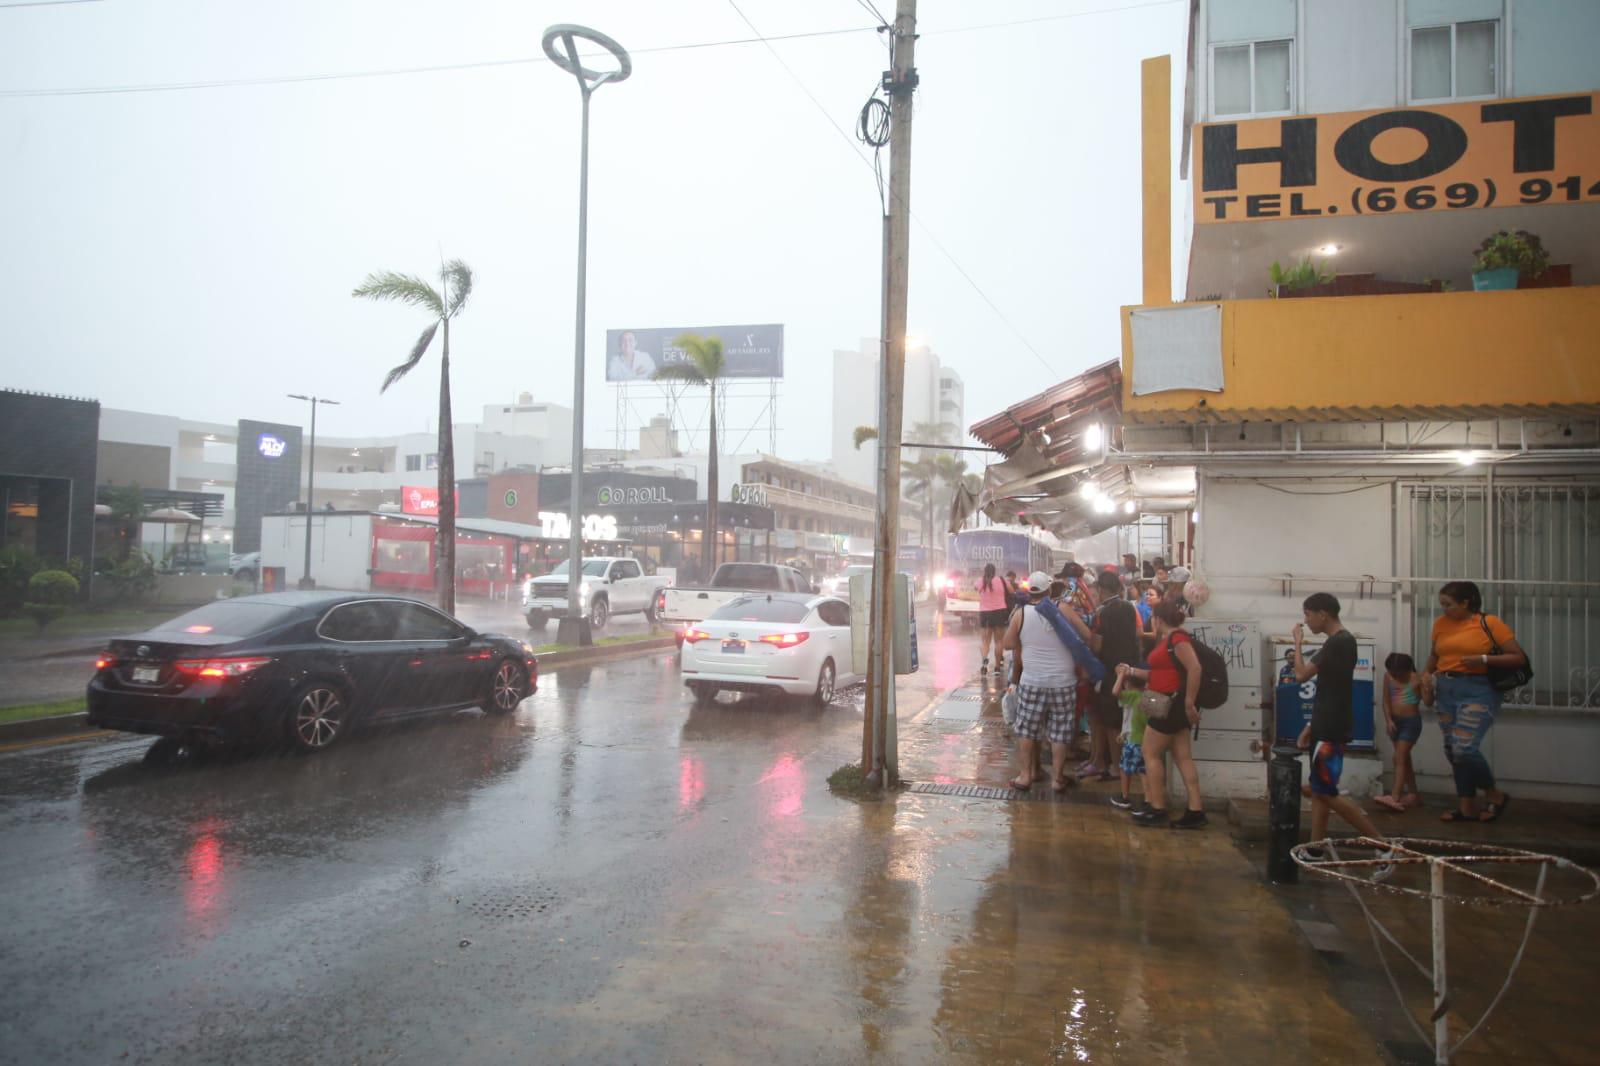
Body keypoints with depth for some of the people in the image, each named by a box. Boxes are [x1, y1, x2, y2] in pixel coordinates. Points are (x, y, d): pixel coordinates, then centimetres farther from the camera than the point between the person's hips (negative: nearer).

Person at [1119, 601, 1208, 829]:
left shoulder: (1177, 638, -15)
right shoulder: (1167, 640, 16)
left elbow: (1195, 669, -26)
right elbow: (1161, 674, 21)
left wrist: (1189, 703, -24)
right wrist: (1131, 671, 25)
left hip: (1174, 704, -10)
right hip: (1170, 704, 10)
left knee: (1151, 754, -2)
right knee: (1183, 757, 8)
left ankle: (1158, 810, 4)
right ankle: (1196, 812, 8)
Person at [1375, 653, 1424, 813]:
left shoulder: (1415, 679, -13)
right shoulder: (1388, 677, 1)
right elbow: (1386, 701, 3)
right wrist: (1389, 720, -6)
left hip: (1411, 721, -6)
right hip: (1395, 721, 6)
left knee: (1399, 758, -13)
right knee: (1404, 759, 13)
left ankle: (1395, 797, -17)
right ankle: (1414, 795, 24)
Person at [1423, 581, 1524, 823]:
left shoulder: (1489, 623, -7)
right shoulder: (1440, 623, 7)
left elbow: (1519, 658, -6)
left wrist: (1483, 659, -17)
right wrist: (1428, 674, 8)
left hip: (1478, 691, -6)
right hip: (1446, 691, 6)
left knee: (1465, 749, -15)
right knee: (1452, 751, 7)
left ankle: (1495, 795, 10)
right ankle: (1467, 807, 18)